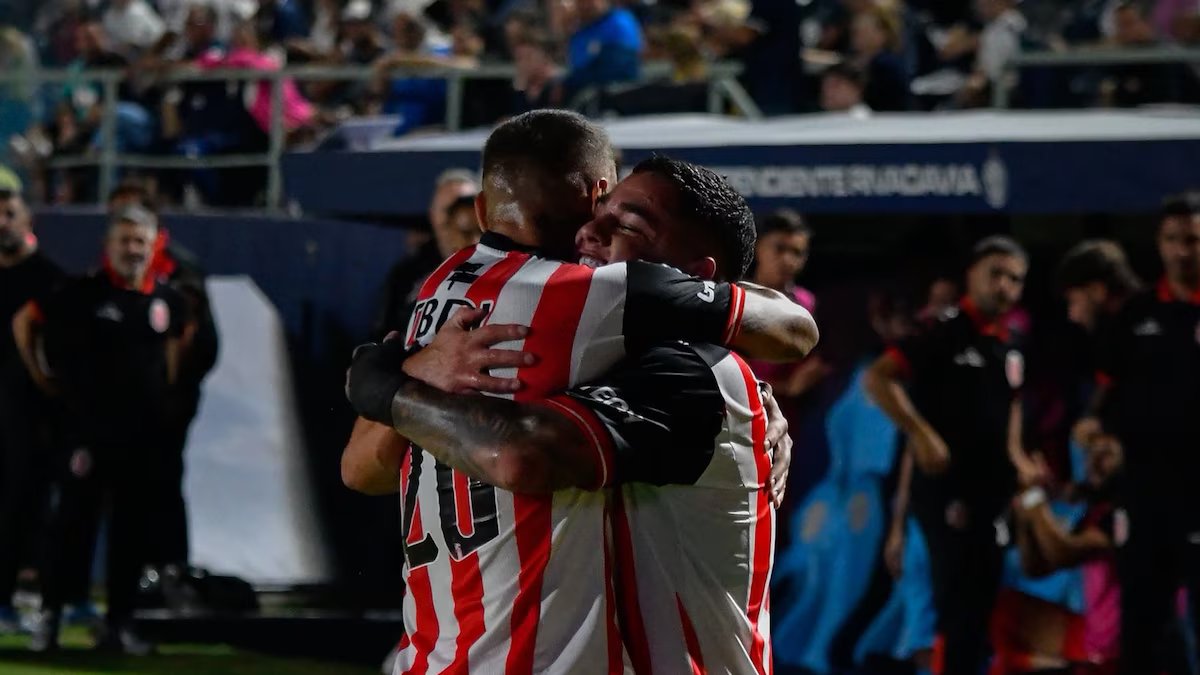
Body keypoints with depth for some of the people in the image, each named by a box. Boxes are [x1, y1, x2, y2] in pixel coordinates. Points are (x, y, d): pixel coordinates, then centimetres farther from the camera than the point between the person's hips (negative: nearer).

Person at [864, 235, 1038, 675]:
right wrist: (922, 435, -23)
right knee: (957, 597, -9)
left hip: (994, 484, 7)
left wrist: (1015, 456, 16)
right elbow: (878, 378, -16)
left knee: (981, 597, 11)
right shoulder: (945, 331, -11)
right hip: (945, 484, -7)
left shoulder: (1012, 342, 11)